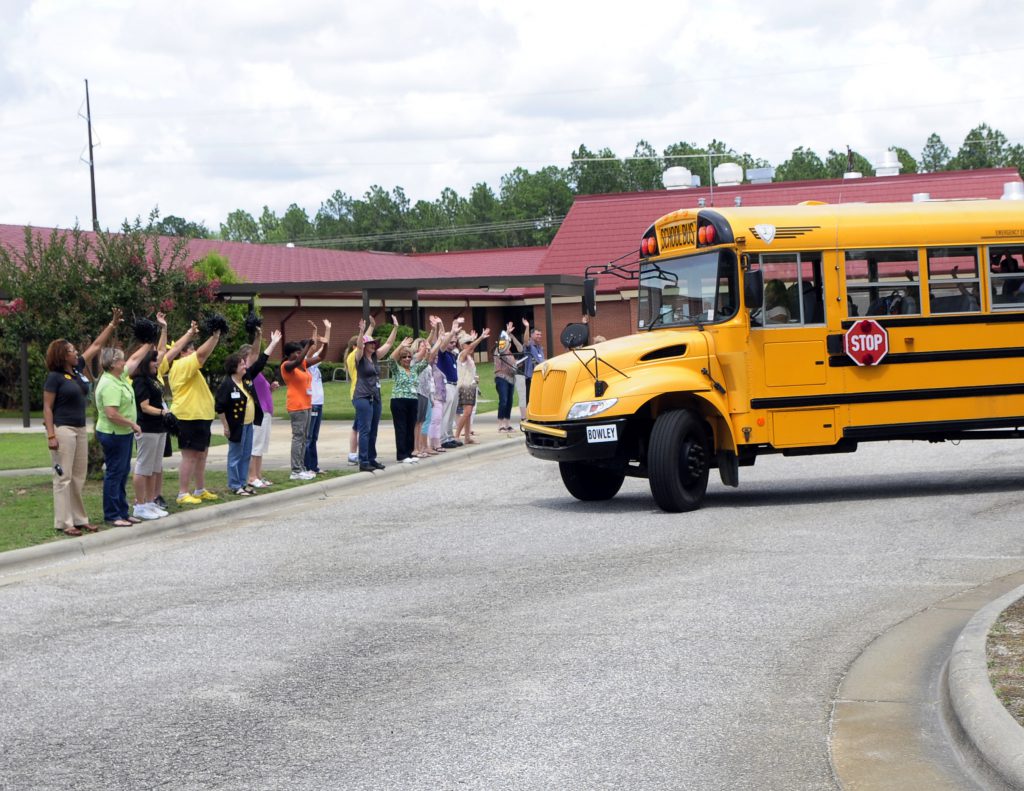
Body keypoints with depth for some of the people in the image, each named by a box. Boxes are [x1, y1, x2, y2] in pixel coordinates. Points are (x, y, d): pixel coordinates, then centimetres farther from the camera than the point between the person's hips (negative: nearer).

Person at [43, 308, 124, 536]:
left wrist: (113, 324, 13)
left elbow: (96, 346, 17)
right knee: (63, 477, -6)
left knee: (79, 477, 11)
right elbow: (47, 408, -11)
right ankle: (63, 523, -5)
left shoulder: (78, 368, 9)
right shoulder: (54, 377, -10)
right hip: (62, 429, -8)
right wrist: (51, 435, -18)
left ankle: (79, 519, 16)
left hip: (80, 429, 8)